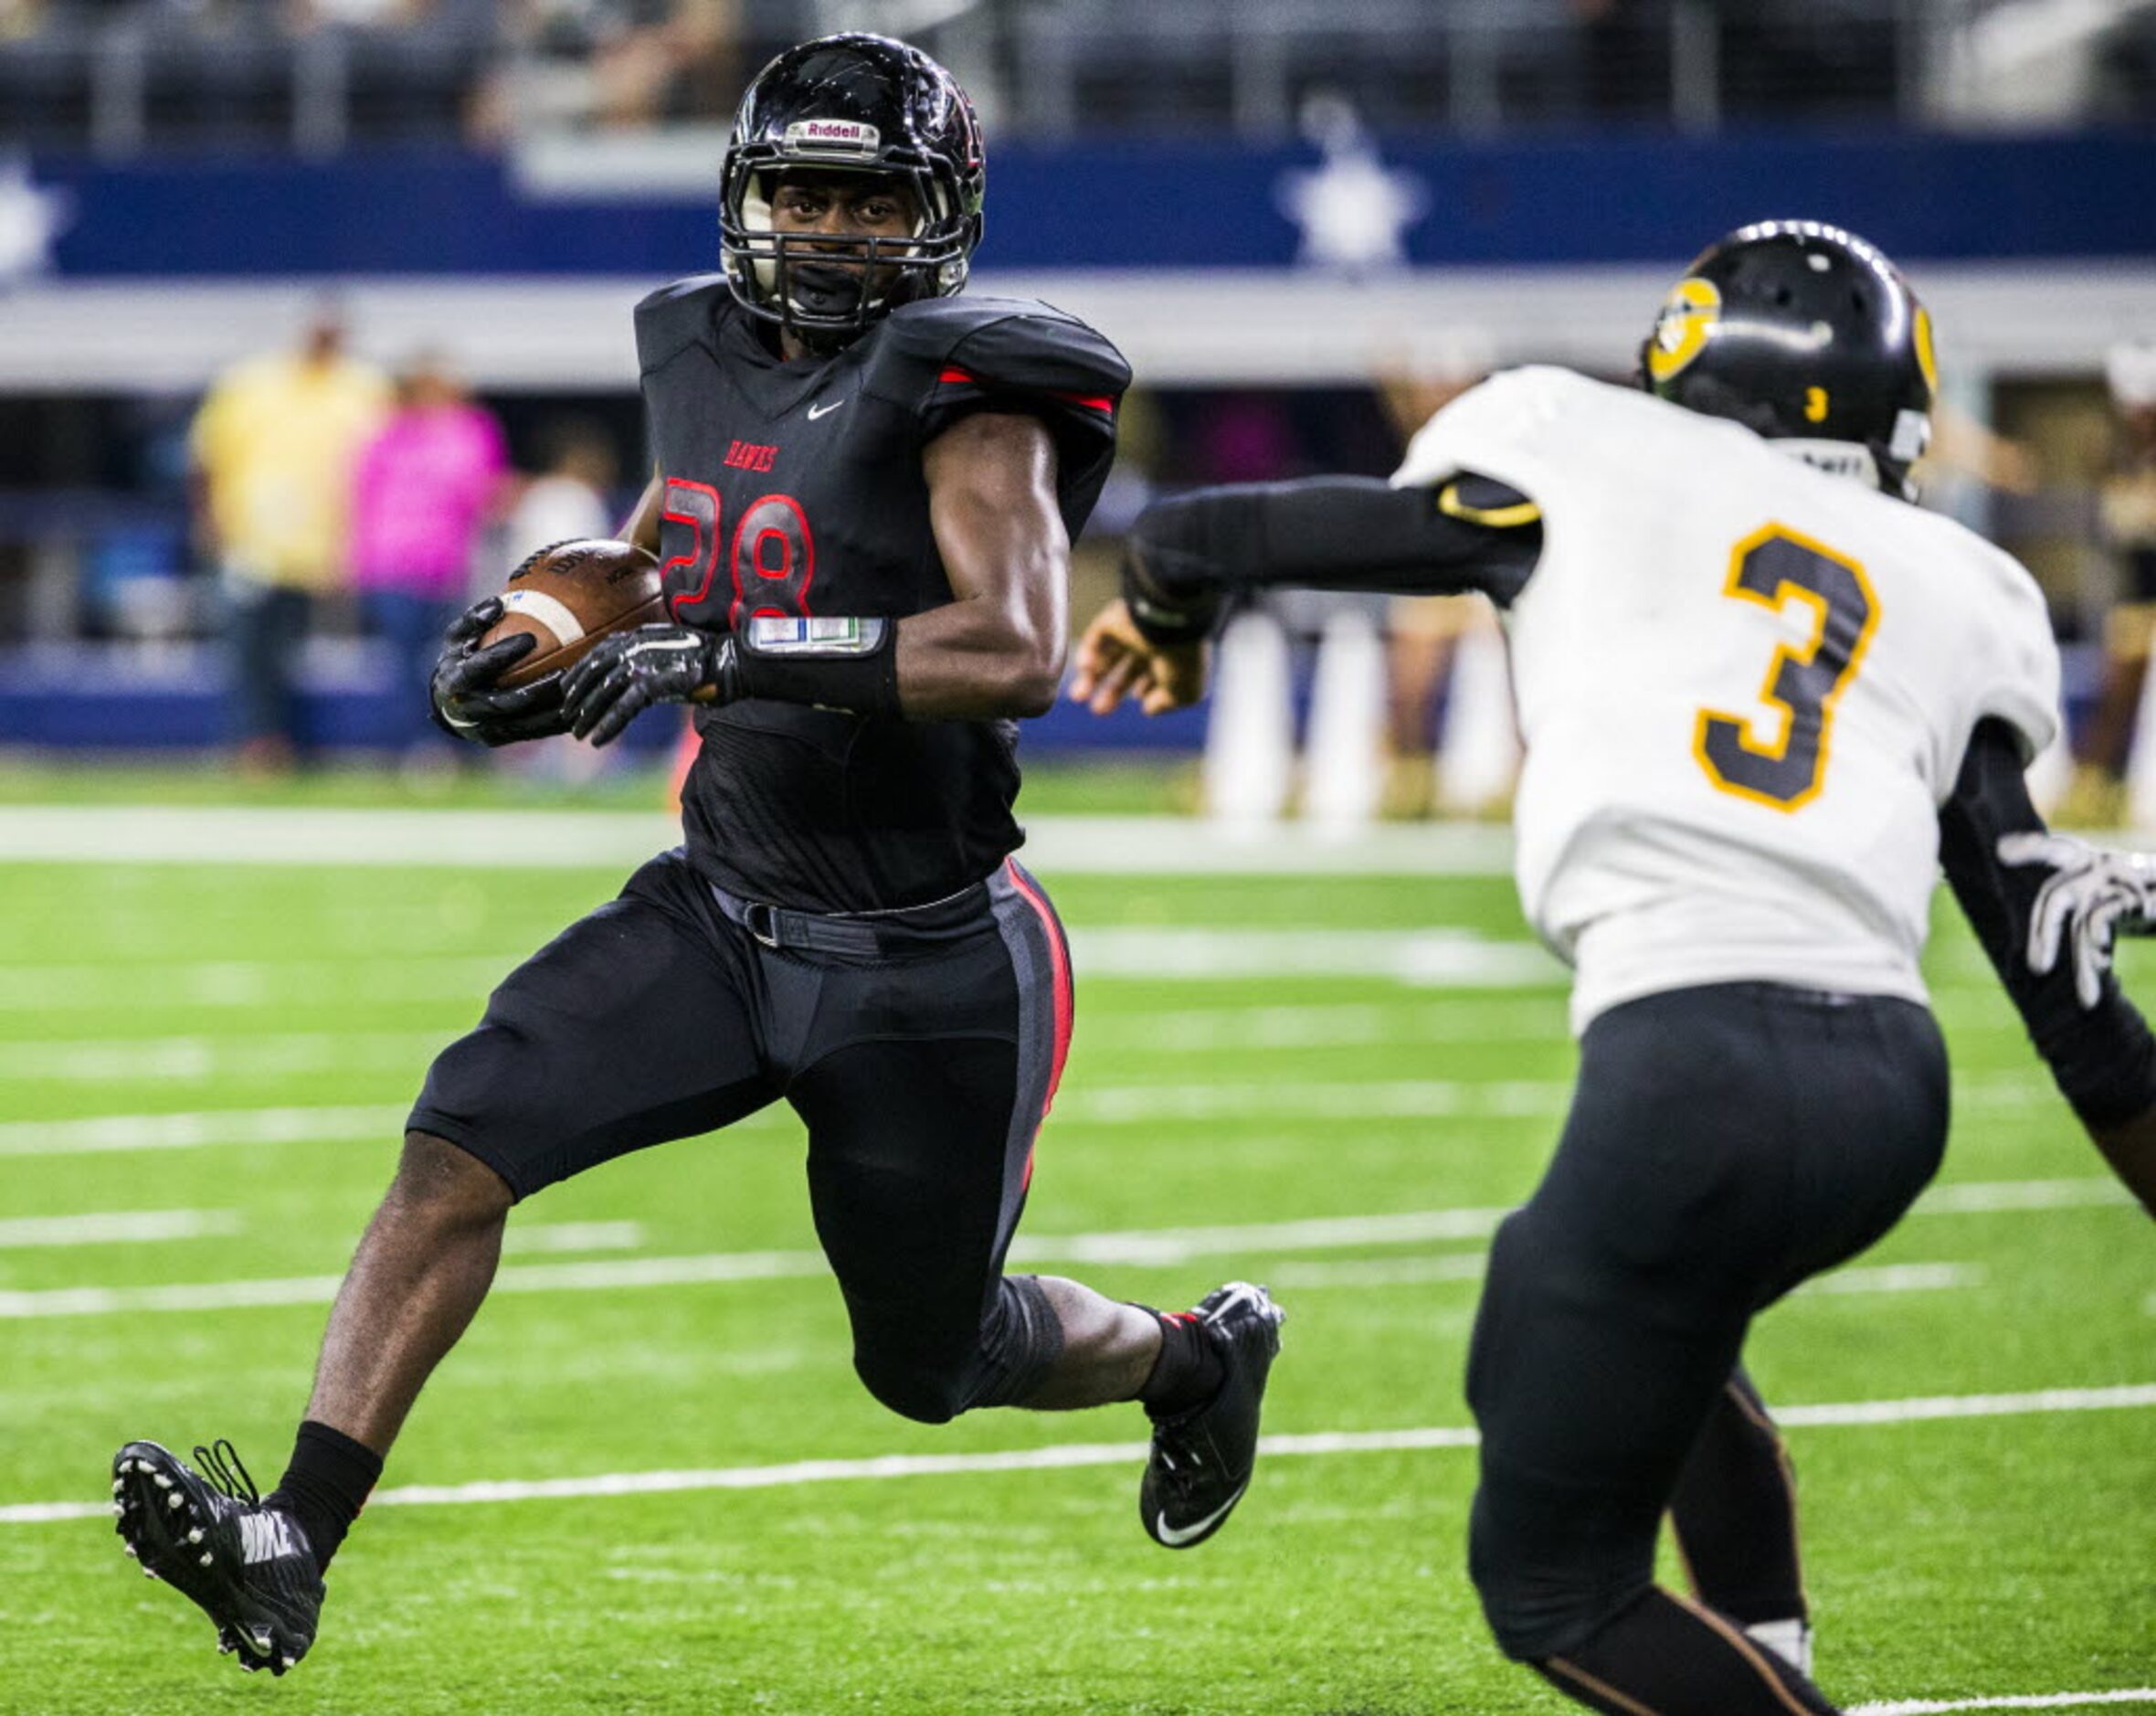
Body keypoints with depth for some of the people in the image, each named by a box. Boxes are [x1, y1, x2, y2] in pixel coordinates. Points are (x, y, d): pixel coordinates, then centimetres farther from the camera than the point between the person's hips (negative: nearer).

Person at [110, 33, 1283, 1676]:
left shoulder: (965, 399, -17)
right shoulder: (712, 364, 4)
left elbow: (1020, 652, -32)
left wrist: (726, 655, -36)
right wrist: (533, 652, 1)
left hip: (924, 969, -5)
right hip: (723, 910, 5)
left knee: (929, 1359, 11)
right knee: (463, 1139, -16)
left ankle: (1198, 1355, 43)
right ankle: (289, 1545, -20)